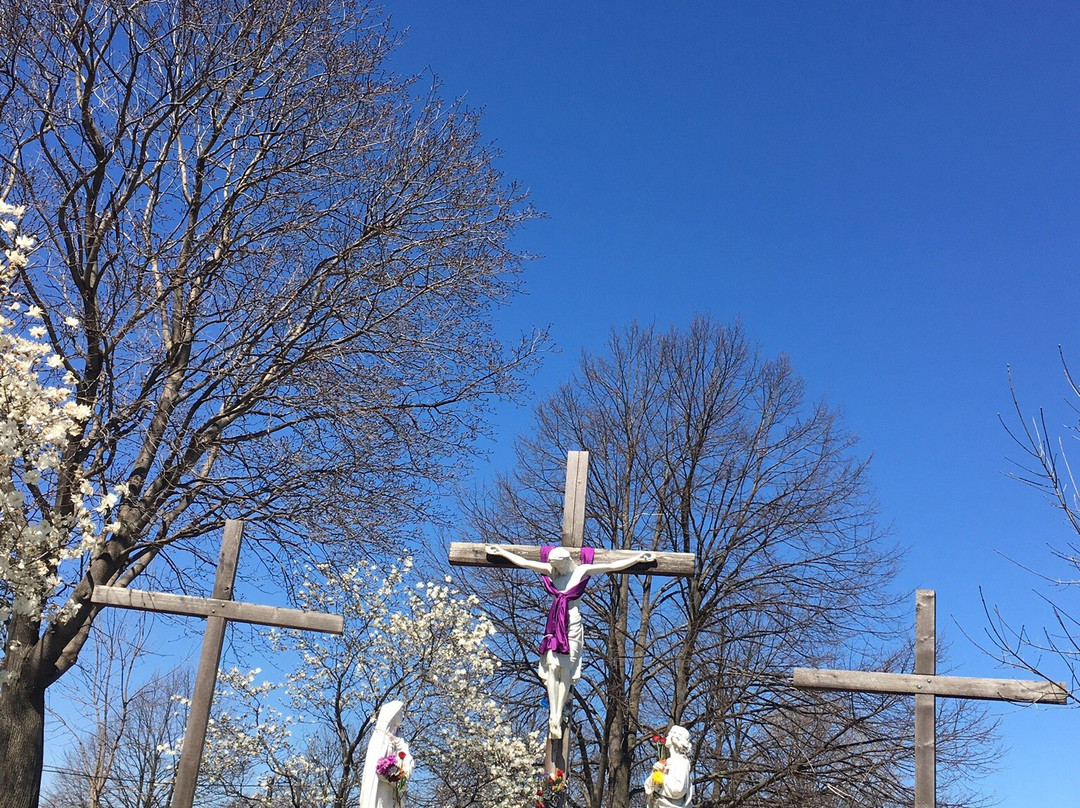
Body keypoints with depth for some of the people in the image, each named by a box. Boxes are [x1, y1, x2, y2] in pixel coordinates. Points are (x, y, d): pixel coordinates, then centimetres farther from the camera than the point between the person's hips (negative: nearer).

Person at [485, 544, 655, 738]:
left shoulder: (583, 571, -2)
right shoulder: (551, 570, 7)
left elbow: (613, 565, 1)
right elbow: (523, 562, 14)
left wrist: (638, 558, 1)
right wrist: (501, 551, 18)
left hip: (572, 622, -2)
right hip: (554, 622, 2)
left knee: (565, 668, -5)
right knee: (553, 666, -9)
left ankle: (558, 719, -3)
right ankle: (553, 716, -9)